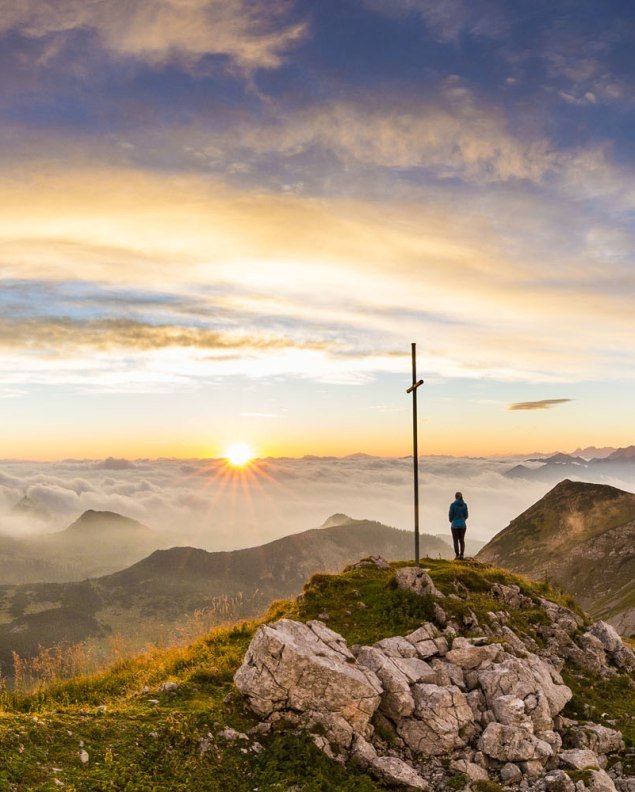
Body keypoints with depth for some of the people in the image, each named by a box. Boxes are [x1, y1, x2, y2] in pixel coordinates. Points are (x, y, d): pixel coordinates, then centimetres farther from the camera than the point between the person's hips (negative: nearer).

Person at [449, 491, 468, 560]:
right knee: (462, 540, 13)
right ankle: (462, 554, 1)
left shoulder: (452, 505, -11)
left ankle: (457, 555, 0)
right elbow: (466, 515, 3)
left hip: (455, 525, -3)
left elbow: (451, 515, -7)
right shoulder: (464, 505, -2)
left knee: (455, 540, 6)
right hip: (463, 525, 3)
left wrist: (451, 521, 16)